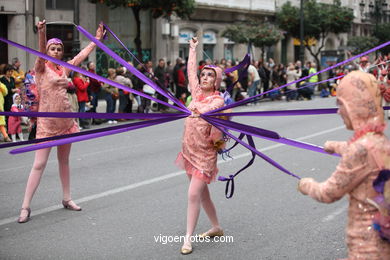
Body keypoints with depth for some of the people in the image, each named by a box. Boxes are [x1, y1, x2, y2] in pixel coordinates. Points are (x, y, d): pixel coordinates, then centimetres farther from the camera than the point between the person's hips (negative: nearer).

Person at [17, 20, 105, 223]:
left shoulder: (64, 69, 9)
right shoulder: (42, 67, -6)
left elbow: (82, 55, 17)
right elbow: (41, 51, -24)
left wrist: (97, 39, 20)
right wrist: (41, 33, -42)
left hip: (66, 121, 6)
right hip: (47, 122, -6)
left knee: (64, 161, 15)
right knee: (39, 164, -8)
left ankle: (67, 199, 27)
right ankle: (25, 206, -5)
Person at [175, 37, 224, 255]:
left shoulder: (218, 99, -11)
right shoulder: (197, 92, 6)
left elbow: (210, 109, -34)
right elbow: (191, 70, 18)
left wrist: (201, 111, -54)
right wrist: (193, 48, 26)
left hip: (205, 154, -7)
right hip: (190, 151, 7)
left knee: (194, 195, -12)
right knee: (202, 193, 16)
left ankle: (188, 238, -6)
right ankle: (217, 228, 31)